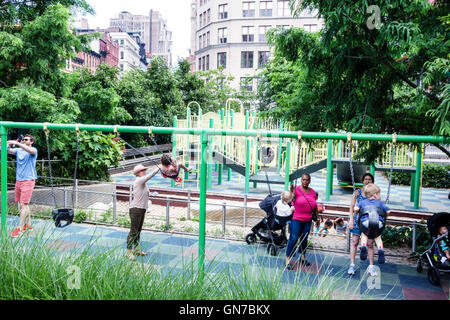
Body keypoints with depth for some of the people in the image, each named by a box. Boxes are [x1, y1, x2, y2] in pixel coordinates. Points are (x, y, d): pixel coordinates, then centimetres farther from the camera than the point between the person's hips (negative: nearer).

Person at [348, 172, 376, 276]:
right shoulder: (357, 192, 4)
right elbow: (352, 206, 1)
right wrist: (351, 219, -8)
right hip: (358, 219, 0)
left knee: (370, 243, 2)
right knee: (354, 242, 0)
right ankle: (352, 265, 5)